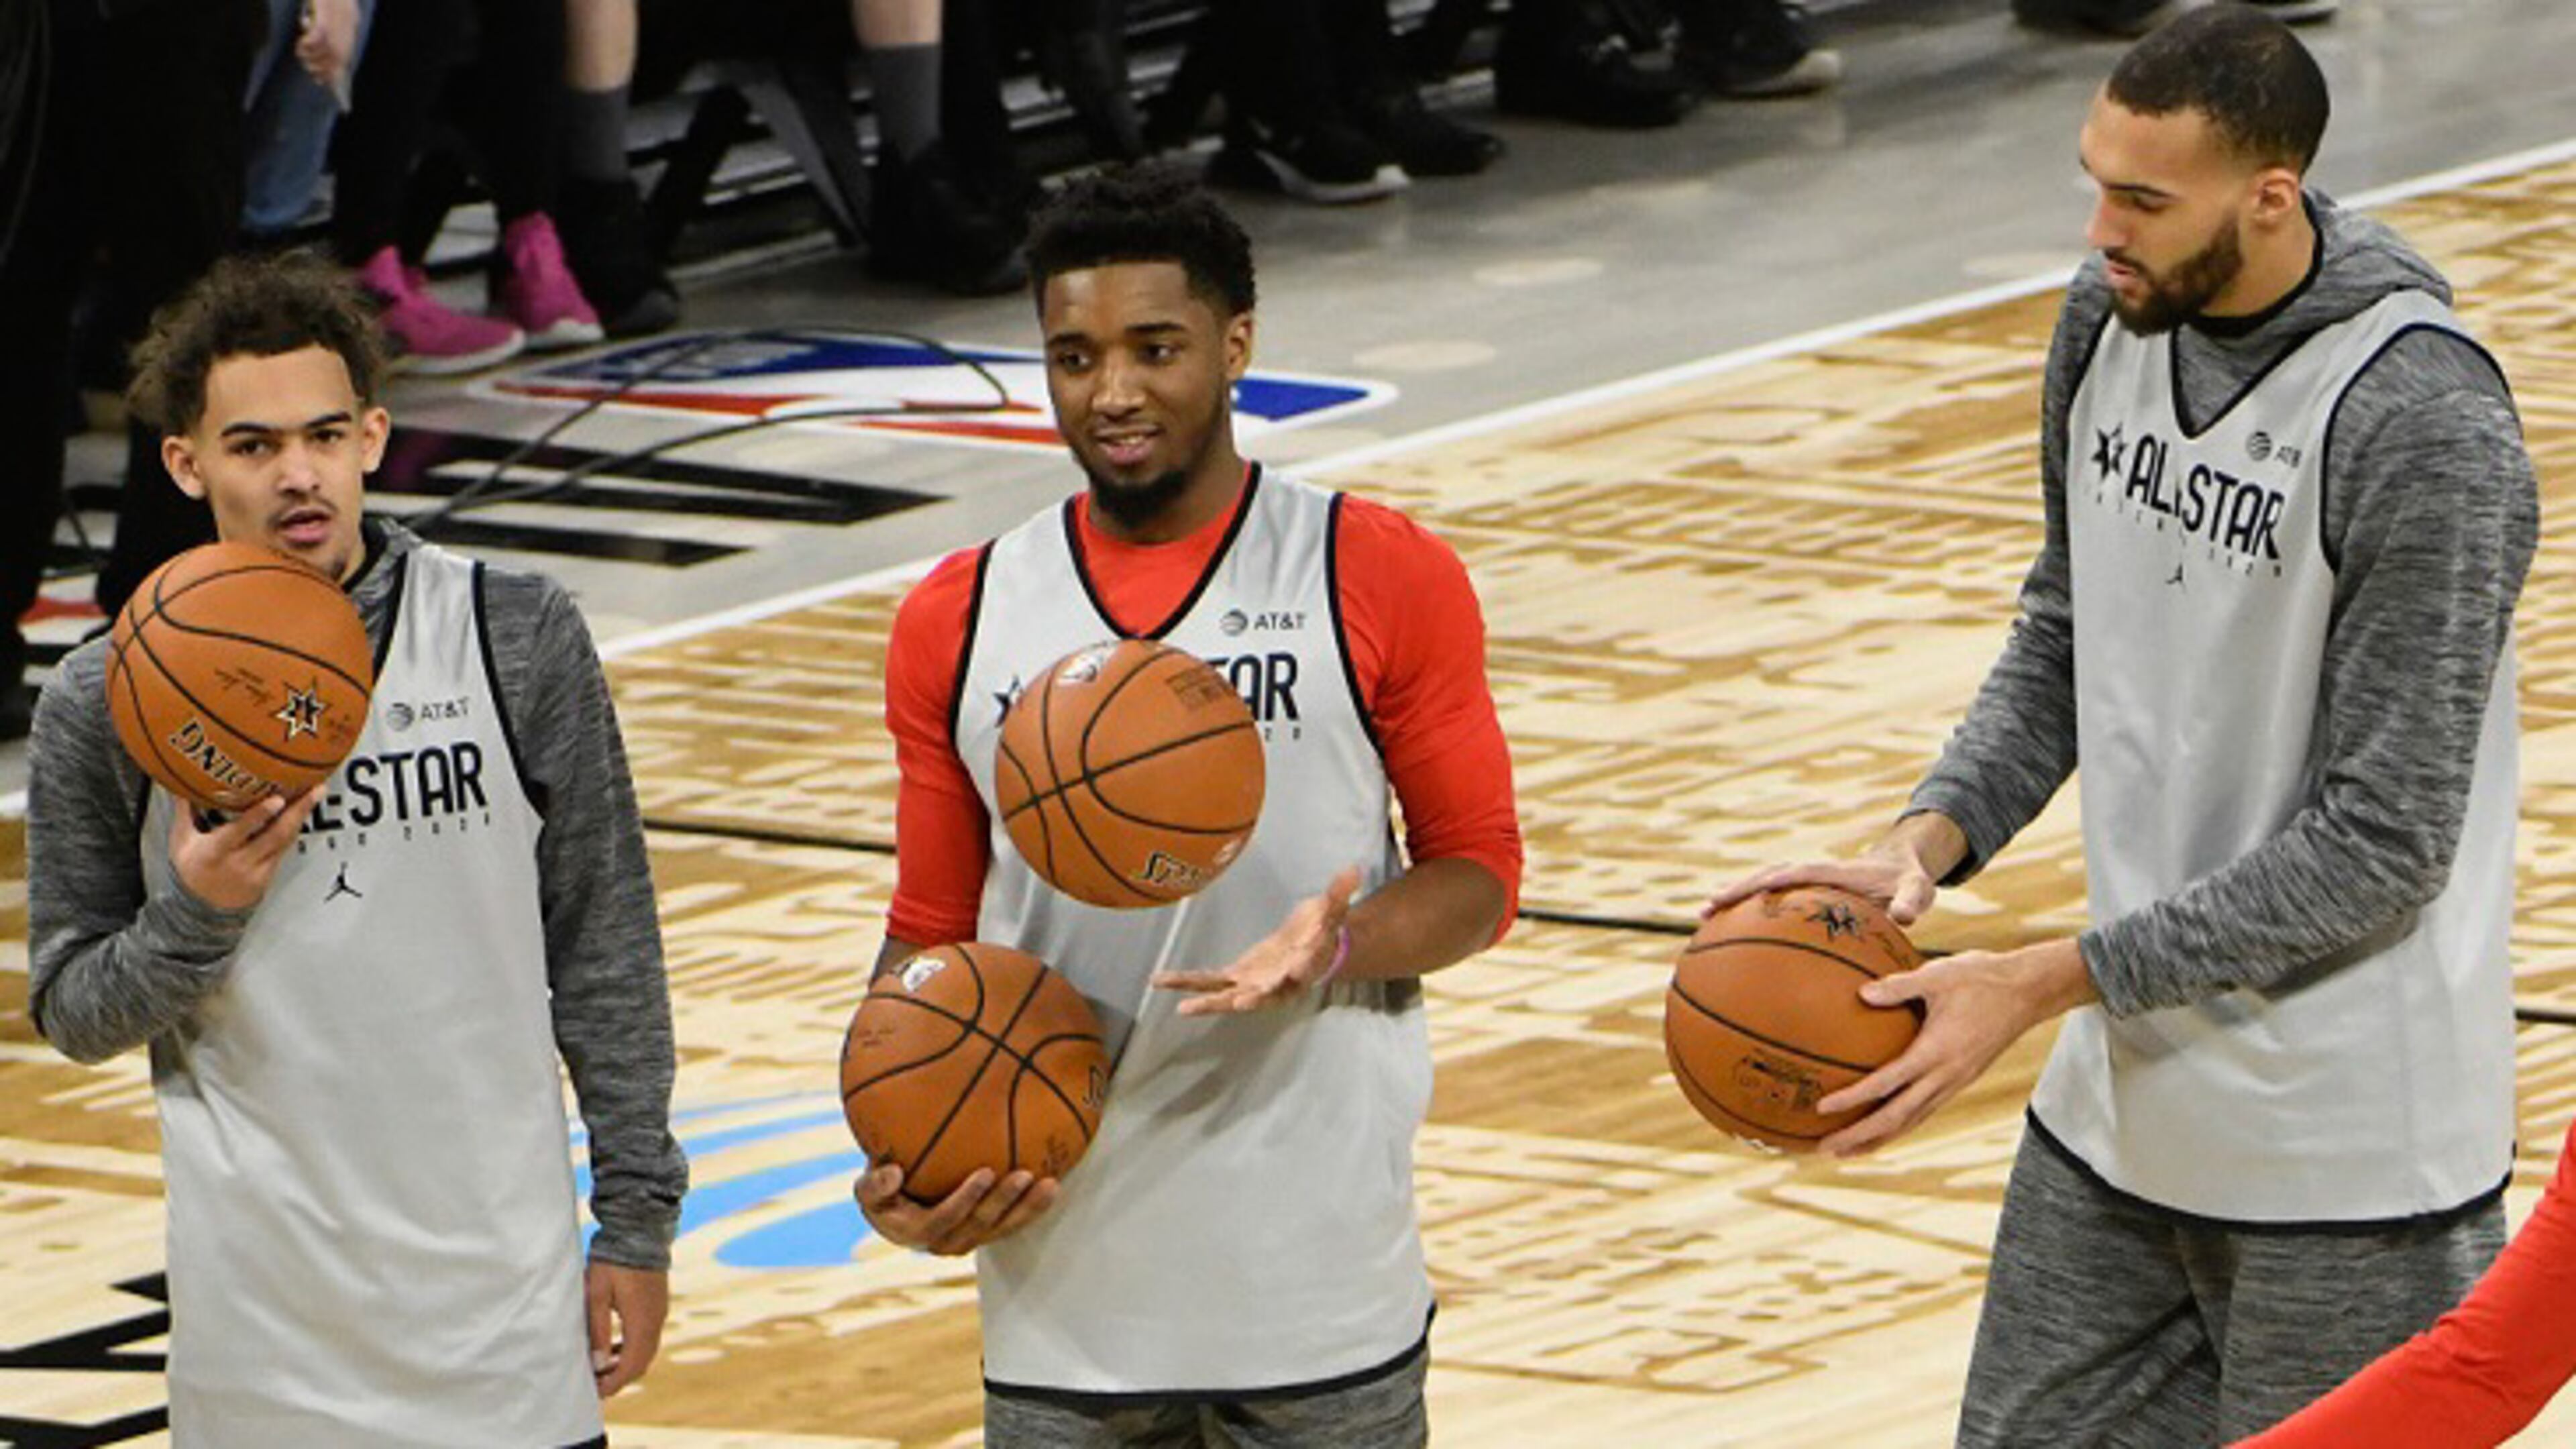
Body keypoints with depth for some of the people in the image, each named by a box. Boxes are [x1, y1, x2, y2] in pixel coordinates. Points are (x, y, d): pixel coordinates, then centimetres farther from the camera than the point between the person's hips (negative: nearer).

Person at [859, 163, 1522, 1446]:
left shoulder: (1383, 582, -1)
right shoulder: (957, 626, 8)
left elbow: (1476, 869, 3)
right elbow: (930, 937, 13)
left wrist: (1338, 947, -19)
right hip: (1062, 1292, 2)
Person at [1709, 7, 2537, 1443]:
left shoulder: (2429, 433, -23)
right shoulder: (2113, 319, -1)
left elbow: (2380, 842, -21)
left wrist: (2044, 984, -21)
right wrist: (1929, 843, -4)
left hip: (2346, 1150, -7)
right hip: (2122, 1106, 7)